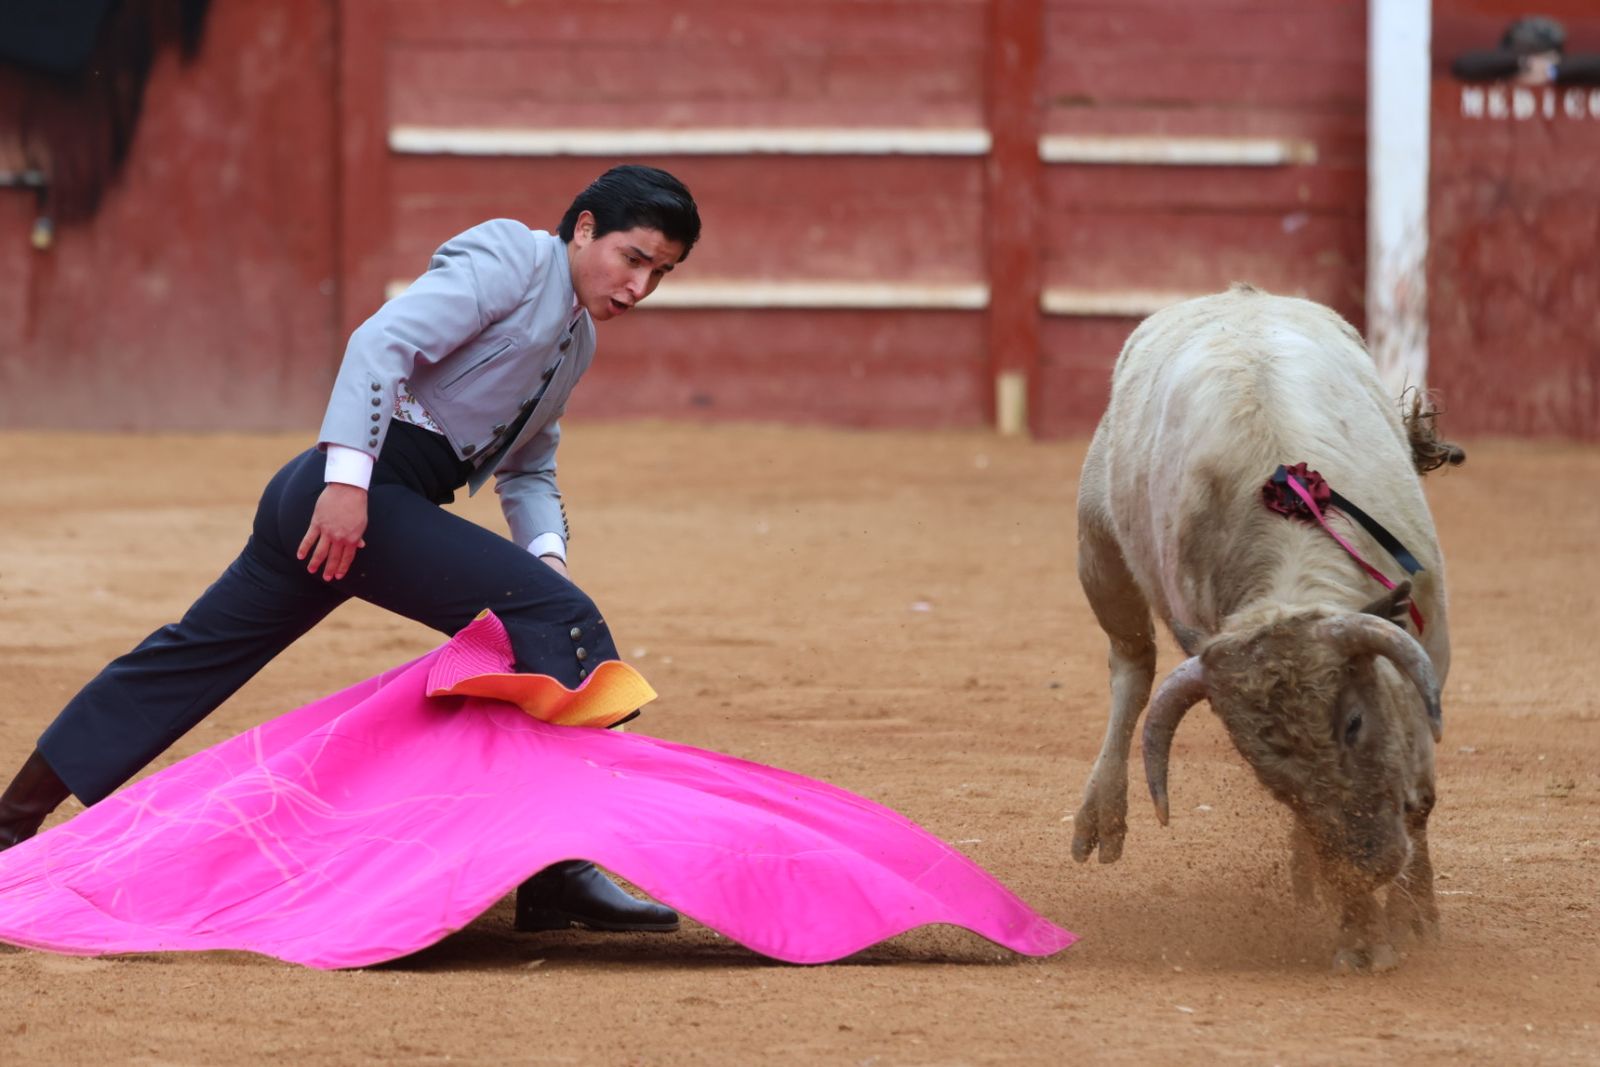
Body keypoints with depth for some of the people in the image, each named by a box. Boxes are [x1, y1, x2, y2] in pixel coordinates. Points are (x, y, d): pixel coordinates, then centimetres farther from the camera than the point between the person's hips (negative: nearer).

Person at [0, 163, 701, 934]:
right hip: (354, 496, -10)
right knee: (561, 625, -17)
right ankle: (558, 875, -24)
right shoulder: (507, 257, -8)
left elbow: (527, 466, 27)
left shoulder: (578, 337, 21)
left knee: (196, 656, 17)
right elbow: (382, 341, -20)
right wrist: (348, 477, -29)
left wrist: (546, 550, 6)